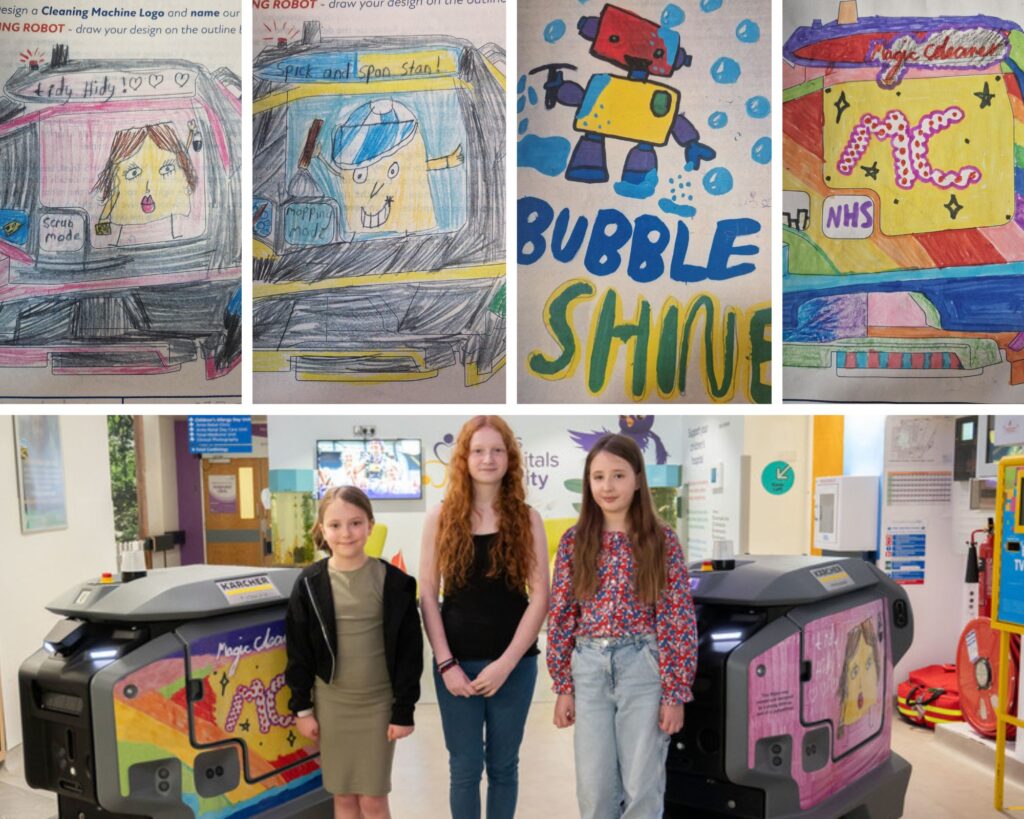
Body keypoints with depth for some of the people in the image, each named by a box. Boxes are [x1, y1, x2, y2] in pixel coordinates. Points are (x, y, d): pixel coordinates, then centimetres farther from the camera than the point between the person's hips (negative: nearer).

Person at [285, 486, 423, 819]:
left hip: (378, 702, -1)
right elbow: (298, 650, 2)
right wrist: (301, 707, 2)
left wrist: (404, 710, -5)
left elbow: (409, 651, -5)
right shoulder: (309, 583, -5)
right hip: (330, 702, 2)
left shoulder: (393, 582, -9)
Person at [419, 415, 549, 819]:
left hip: (514, 663, 0)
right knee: (465, 768, 8)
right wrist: (446, 663, -8)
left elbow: (539, 596, -4)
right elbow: (428, 594, -1)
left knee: (503, 765, 13)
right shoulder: (441, 518, 0)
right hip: (456, 663, 0)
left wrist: (506, 663, -11)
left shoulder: (527, 519, -1)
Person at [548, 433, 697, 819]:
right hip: (589, 670, 2)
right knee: (594, 787, 10)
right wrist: (563, 686, 3)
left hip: (644, 668, -2)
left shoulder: (662, 540, -4)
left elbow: (679, 619, -4)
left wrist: (675, 693, -7)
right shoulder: (574, 541, 2)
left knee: (643, 786, 8)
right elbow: (560, 618, 4)